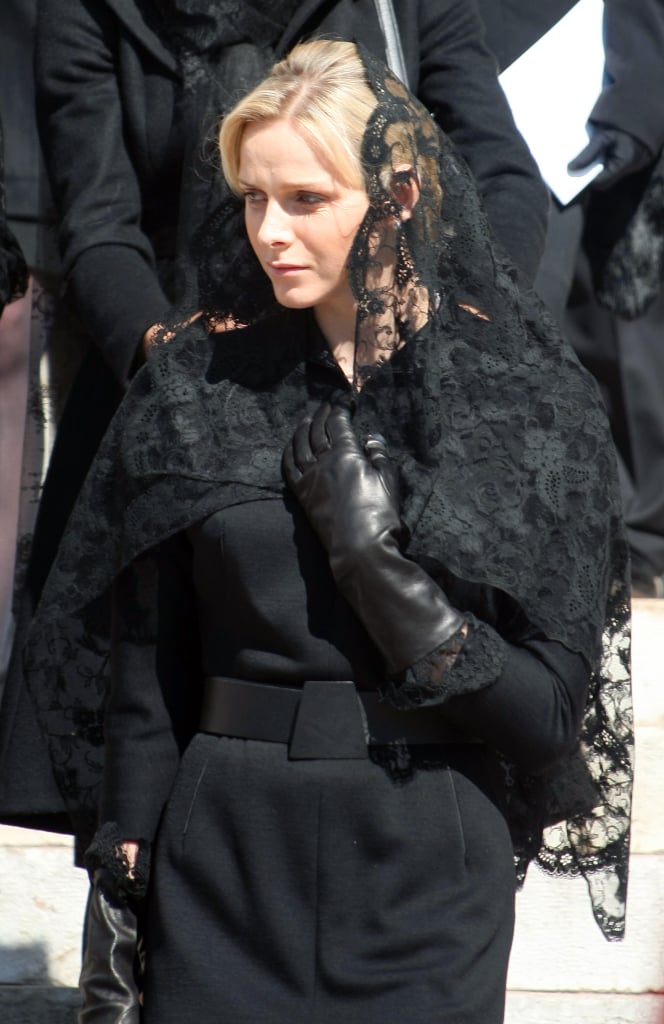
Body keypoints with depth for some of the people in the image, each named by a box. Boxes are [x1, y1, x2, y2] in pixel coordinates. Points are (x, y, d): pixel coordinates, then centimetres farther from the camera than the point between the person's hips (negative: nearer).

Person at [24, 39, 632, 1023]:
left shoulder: (521, 395, -6)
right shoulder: (199, 386, -1)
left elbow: (551, 703, -8)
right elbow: (149, 669, 2)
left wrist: (380, 563, -19)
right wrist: (115, 896, 0)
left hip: (428, 877, -1)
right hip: (224, 860, 1)